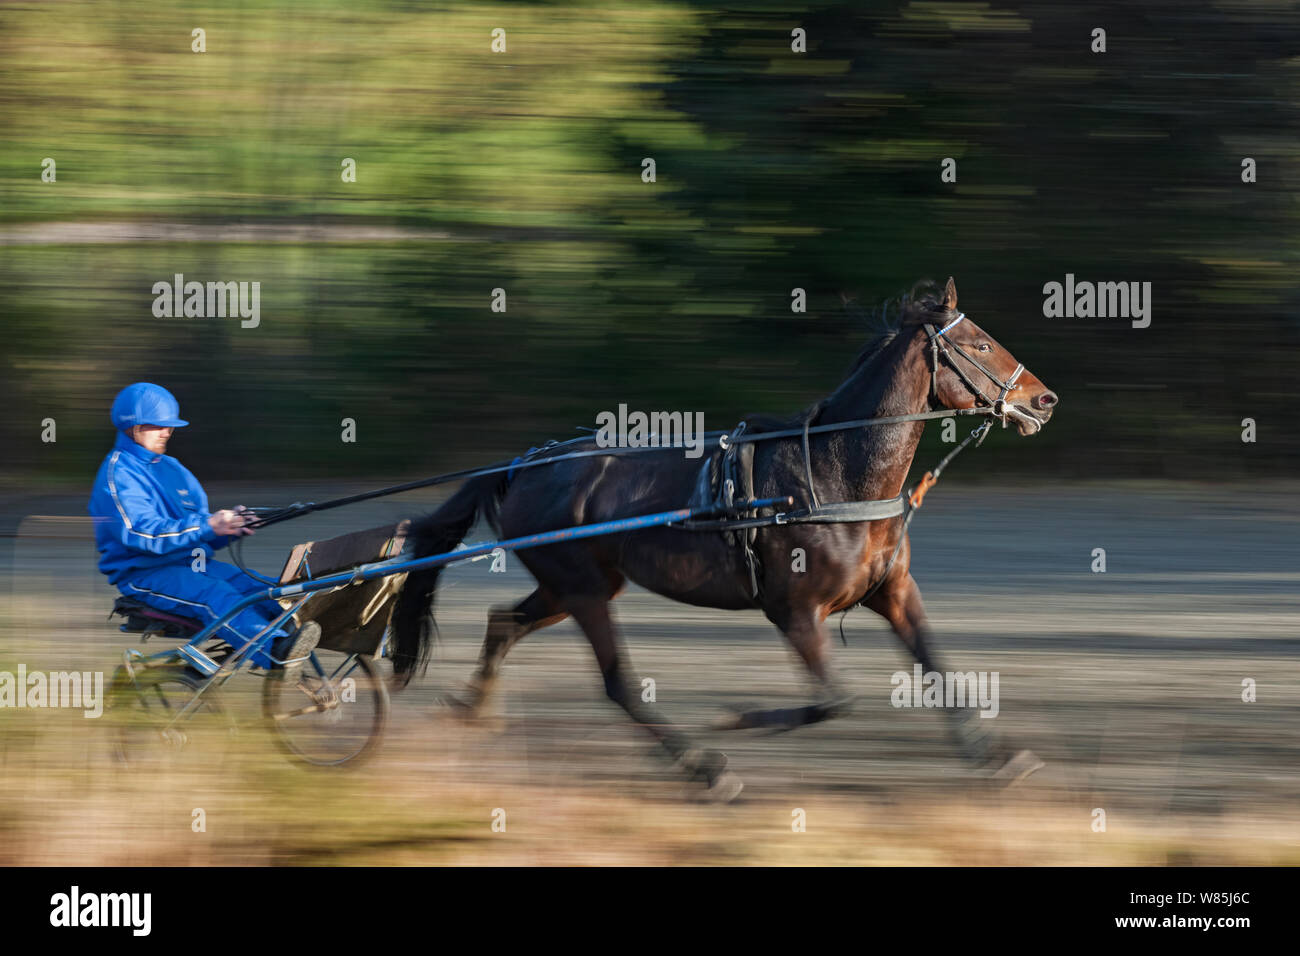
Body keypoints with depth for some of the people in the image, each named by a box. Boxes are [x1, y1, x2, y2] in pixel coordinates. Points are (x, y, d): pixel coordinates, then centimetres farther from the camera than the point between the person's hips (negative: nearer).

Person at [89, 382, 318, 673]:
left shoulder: (172, 470, 22)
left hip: (193, 564, 8)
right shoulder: (118, 473, -5)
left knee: (265, 589, -17)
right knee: (217, 596, -36)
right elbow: (143, 534, -21)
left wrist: (231, 526, -7)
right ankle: (276, 650, -59)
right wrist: (208, 526, -28)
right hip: (145, 573, -8)